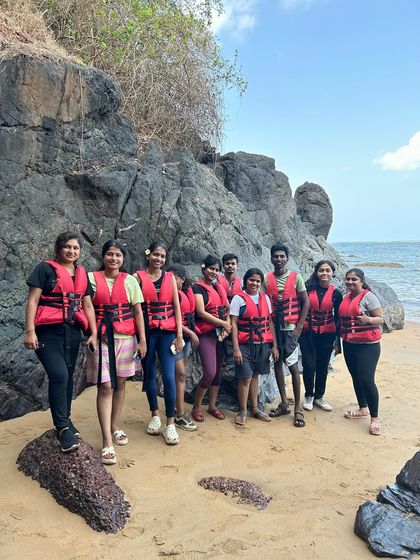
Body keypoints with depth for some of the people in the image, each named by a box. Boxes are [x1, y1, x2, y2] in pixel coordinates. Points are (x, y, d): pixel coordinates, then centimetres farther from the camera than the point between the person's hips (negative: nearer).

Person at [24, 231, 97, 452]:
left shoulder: (82, 274, 14)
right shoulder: (45, 268, -2)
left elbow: (88, 305, 13)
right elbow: (32, 300, -6)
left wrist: (94, 333, 6)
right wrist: (30, 331, -15)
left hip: (72, 332, 5)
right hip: (48, 331, -5)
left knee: (68, 377, 11)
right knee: (59, 375, -17)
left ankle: (65, 420, 27)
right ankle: (62, 428, -9)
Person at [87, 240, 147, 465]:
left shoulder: (130, 280, 6)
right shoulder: (92, 278, 2)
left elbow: (138, 312, 5)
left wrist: (142, 340, 0)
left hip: (125, 337, 2)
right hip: (101, 337, -2)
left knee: (120, 383, 11)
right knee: (105, 386, -5)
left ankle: (115, 425, 29)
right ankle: (107, 441, -3)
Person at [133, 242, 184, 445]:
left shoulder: (170, 277, 8)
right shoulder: (138, 277, 1)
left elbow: (176, 307, 7)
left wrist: (179, 334, 0)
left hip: (167, 332, 1)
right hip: (146, 332, -1)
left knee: (169, 377, -7)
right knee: (149, 374, 11)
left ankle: (170, 423, 3)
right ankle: (155, 415, 30)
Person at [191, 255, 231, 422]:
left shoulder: (219, 287, 14)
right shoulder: (197, 287, -6)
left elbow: (228, 308, 12)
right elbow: (201, 312, -15)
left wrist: (227, 327, -5)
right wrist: (224, 324, -11)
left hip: (221, 333, 6)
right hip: (206, 334, -6)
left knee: (218, 372, 10)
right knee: (210, 373, -11)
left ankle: (212, 406, 24)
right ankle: (196, 407, 7)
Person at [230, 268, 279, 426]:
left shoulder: (265, 298, 9)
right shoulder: (238, 298, -4)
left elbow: (270, 322, 10)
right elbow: (233, 324, -7)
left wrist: (274, 345, 6)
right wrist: (236, 348, -13)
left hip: (263, 344, 4)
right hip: (245, 344, -4)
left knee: (255, 375, 13)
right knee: (245, 377, -3)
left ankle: (254, 409, 24)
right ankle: (242, 412, 11)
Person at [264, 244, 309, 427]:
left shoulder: (295, 277, -2)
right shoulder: (266, 279, 4)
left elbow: (306, 303, -1)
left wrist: (299, 327, -7)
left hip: (290, 327, -3)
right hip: (273, 327, 3)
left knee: (293, 366, -5)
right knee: (277, 363, 9)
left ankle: (298, 408, 5)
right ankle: (284, 404, 21)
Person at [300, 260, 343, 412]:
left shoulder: (336, 293, 0)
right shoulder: (308, 288, -4)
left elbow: (338, 318, 5)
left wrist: (337, 340, 4)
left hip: (327, 334, 2)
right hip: (308, 333, -1)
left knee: (322, 367, 9)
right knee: (309, 365, -5)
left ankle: (319, 397, 28)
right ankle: (309, 396, 17)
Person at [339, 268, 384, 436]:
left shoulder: (368, 296, -10)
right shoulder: (345, 297, 10)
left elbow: (381, 319, -11)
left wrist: (368, 319, -32)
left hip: (367, 345, -7)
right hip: (349, 344, 7)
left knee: (366, 380, -12)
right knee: (356, 377, 15)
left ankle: (374, 418, -1)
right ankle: (363, 409, 32)